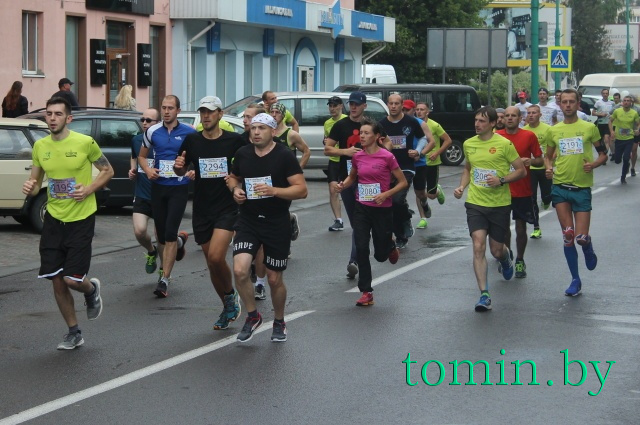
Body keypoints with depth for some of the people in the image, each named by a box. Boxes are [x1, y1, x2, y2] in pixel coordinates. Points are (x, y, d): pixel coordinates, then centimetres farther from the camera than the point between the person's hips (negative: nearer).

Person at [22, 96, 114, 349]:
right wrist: (30, 188, -11)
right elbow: (35, 183, 13)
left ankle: (91, 290, 29)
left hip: (81, 218, -4)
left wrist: (90, 189, -14)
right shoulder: (40, 146, 4)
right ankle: (74, 333, 20)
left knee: (73, 279, -9)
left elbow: (107, 171, 3)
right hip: (54, 219, 4)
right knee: (57, 282, 3)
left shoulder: (85, 143, -9)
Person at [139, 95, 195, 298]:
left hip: (179, 188, -3)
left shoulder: (189, 133, -3)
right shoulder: (152, 131, 4)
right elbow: (142, 156, 16)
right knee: (161, 235, 8)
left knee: (170, 235, -11)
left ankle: (164, 280, -9)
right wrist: (148, 170, -4)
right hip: (158, 187, 3)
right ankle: (180, 241, 44)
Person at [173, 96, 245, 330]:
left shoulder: (234, 140, -4)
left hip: (227, 208, -3)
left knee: (216, 257, -21)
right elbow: (181, 172, 14)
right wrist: (178, 166, -9)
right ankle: (228, 308, 25)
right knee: (212, 263, 8)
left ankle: (230, 295, 6)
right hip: (202, 210, 4)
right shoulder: (192, 140, 3)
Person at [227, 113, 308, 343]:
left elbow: (301, 190, -13)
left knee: (275, 279, 7)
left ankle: (279, 322, 32)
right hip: (248, 221, 3)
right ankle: (252, 315, 7)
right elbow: (233, 177, 22)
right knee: (240, 270, -16)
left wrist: (273, 190, -26)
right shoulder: (242, 154, 4)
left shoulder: (284, 156, -9)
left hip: (277, 224, -3)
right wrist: (235, 189, -2)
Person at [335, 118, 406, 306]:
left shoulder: (387, 157, -12)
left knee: (380, 255, 7)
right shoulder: (357, 156, 1)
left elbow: (403, 182, -6)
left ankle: (390, 246, 45)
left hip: (382, 209, -3)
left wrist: (385, 194, -19)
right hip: (362, 208, 3)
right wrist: (343, 185, -2)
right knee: (361, 249, -7)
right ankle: (366, 292, 2)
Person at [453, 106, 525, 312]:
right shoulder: (468, 144, 5)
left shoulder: (504, 144, -8)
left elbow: (521, 171, -3)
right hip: (475, 203, 2)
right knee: (478, 247, -13)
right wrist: (462, 186, 5)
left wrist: (501, 180, -18)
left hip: (499, 204, -2)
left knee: (496, 250, 9)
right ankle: (484, 295, -12)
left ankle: (506, 258, 49)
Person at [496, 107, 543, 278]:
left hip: (523, 191, -1)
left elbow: (540, 160, 4)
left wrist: (530, 161, -17)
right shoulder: (496, 136, 2)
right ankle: (506, 256, 30)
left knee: (521, 228, 2)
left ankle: (520, 260, 19)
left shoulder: (529, 136, -2)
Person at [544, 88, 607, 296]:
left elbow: (603, 153, 7)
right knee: (567, 236, -2)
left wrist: (594, 164, -14)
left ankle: (588, 249, 31)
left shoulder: (589, 128, 0)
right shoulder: (553, 131, 7)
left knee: (581, 237, -7)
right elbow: (548, 156, 18)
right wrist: (549, 167, -3)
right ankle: (576, 280, 9)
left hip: (582, 188, -2)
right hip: (560, 187, 2)